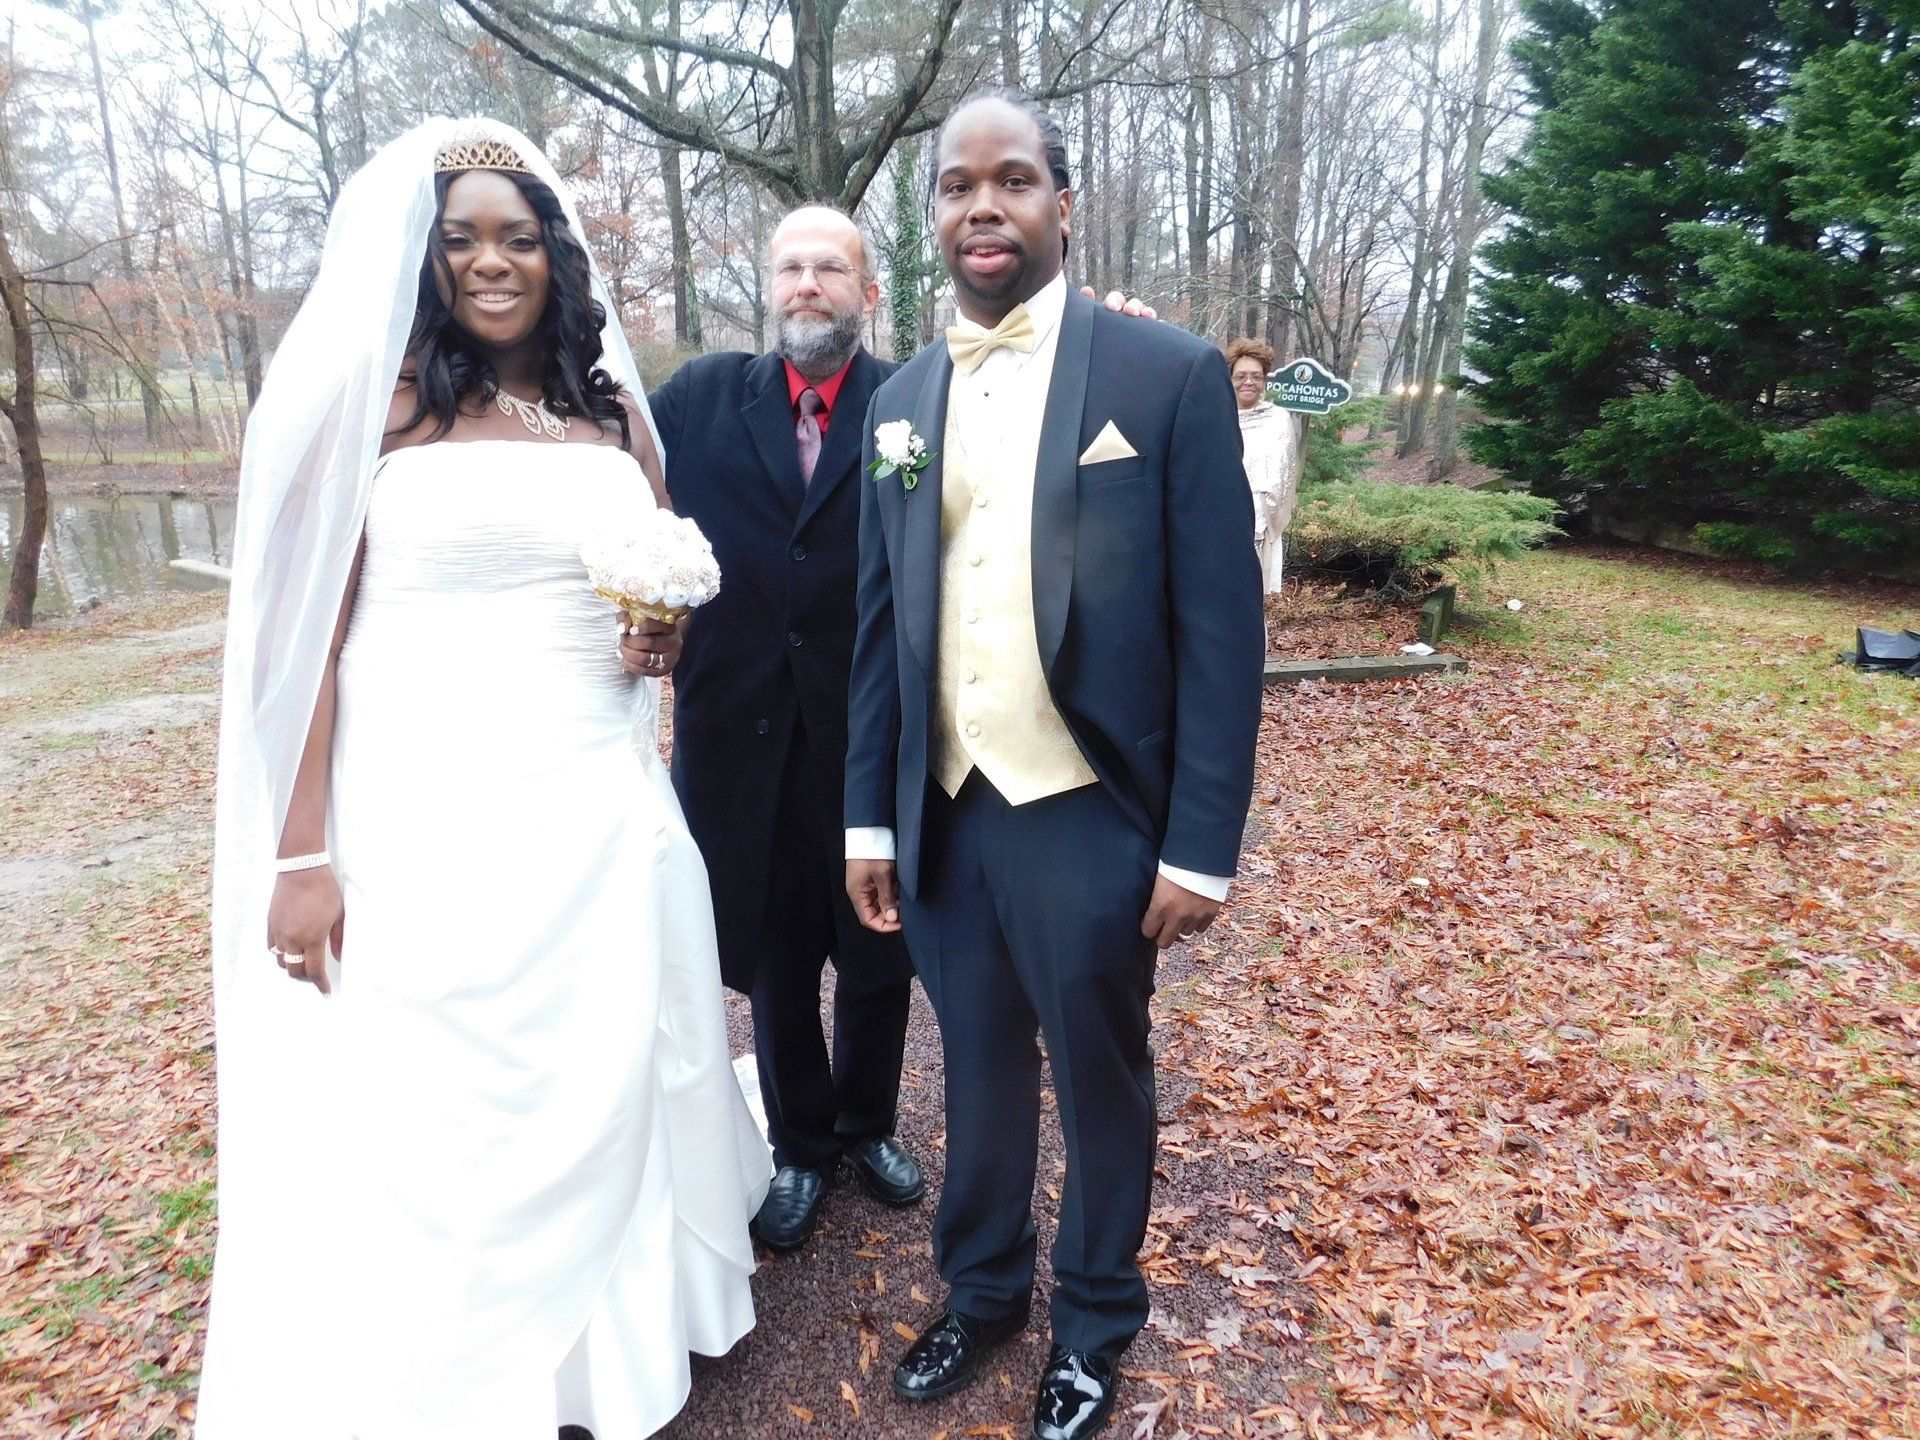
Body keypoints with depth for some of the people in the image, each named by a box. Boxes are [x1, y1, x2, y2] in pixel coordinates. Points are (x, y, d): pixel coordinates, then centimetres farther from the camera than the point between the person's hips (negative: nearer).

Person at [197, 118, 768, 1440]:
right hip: (419, 821, -3)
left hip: (600, 812, 4)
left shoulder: (617, 412, 10)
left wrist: (671, 639, -4)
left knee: (605, 1093, 14)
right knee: (420, 1127, 6)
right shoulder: (375, 399, -2)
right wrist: (300, 853, -11)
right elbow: (308, 632, -5)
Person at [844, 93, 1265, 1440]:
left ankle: (1096, 1323, 41)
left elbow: (1220, 625, -9)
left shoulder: (1170, 373, -7)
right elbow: (882, 626, 9)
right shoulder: (903, 399, 7)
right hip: (944, 817, 4)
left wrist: (1200, 845, -11)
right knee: (981, 1070, 21)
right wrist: (868, 817, 7)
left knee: (1102, 1086, 16)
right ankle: (982, 1290, 46)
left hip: (1089, 820, -4)